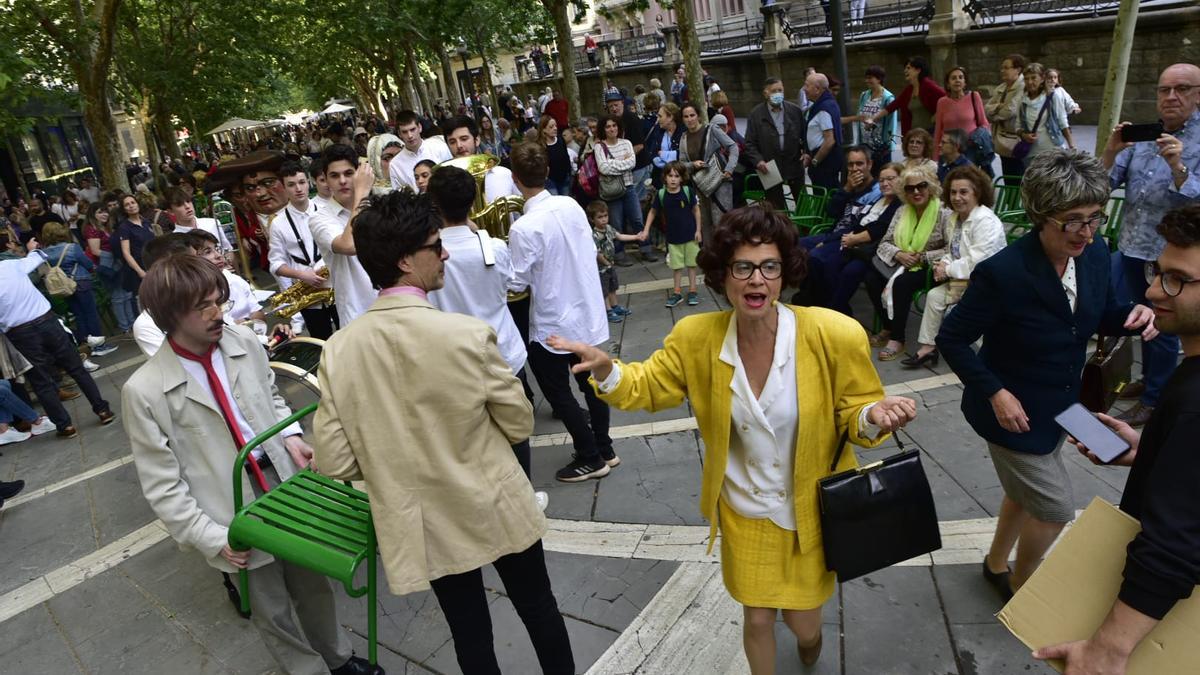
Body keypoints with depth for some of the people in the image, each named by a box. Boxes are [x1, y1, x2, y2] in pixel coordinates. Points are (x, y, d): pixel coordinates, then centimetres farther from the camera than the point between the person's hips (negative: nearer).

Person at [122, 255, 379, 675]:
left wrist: (291, 436, -4)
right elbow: (162, 486, -9)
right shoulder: (144, 391, -16)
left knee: (314, 584, 21)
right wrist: (212, 537, -11)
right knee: (272, 612, 15)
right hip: (235, 517, -3)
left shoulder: (243, 342, -6)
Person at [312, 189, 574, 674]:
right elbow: (519, 424, -11)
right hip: (495, 509, -2)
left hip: (423, 525, 3)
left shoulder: (338, 350, -13)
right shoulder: (469, 334, -23)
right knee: (538, 609, 24)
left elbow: (334, 462, -9)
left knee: (470, 634, 23)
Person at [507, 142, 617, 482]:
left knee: (558, 393, 12)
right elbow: (591, 251, 5)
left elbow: (518, 282, -15)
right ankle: (604, 450, 35)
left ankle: (590, 459, 23)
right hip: (587, 311, 7)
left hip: (553, 323, -6)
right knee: (591, 383, 20)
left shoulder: (523, 228, -23)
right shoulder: (571, 205, -5)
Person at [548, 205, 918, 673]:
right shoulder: (697, 339, -16)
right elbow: (649, 387, -3)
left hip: (810, 510, 0)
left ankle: (810, 634, 59)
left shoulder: (834, 336, -22)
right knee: (757, 620, 14)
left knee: (802, 622, 18)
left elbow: (852, 413, -8)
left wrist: (873, 416, -32)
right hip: (744, 511, 1)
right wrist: (606, 369, -23)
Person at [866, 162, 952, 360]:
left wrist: (922, 257, -19)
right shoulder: (902, 211, 7)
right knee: (872, 279, -20)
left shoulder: (943, 213, -10)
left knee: (901, 283, -33)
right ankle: (888, 328, -3)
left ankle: (897, 338, -20)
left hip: (930, 268, -5)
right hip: (903, 264, 6)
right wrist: (898, 254, -14)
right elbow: (884, 243, 6)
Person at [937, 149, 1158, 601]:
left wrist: (1132, 316, -14)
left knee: (1026, 492, 25)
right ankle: (1019, 586, 34)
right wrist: (995, 392, -23)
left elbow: (1101, 315, 8)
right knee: (1055, 508, 5)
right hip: (1014, 409, -7)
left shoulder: (1095, 254, -10)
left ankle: (996, 565, 51)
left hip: (1058, 406, 7)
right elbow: (952, 339, -19)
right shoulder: (1002, 272, -29)